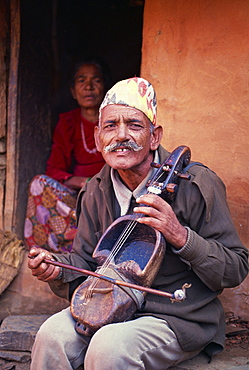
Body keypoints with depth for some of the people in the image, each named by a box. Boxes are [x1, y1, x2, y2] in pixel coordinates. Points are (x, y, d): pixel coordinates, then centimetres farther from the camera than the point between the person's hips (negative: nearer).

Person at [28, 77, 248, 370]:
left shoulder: (196, 184, -14)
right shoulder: (96, 193, 3)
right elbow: (85, 261, 12)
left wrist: (181, 236, -28)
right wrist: (57, 268, -11)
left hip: (181, 317, -4)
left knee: (110, 346, -31)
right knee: (53, 334, -21)